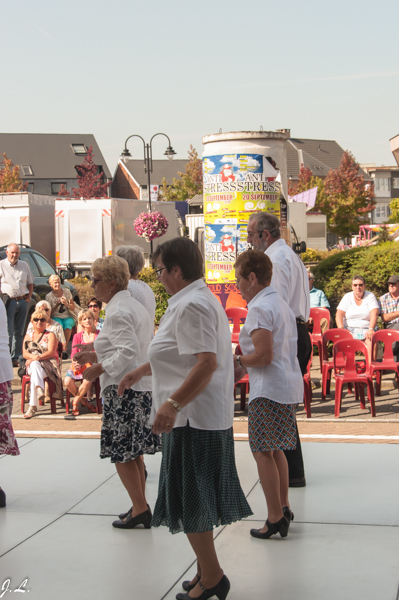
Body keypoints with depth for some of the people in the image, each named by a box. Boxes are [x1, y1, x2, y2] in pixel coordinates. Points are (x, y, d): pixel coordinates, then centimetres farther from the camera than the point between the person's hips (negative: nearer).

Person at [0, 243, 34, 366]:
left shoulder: (24, 265, 16)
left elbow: (30, 283, 22)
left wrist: (29, 296, 8)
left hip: (23, 301, 4)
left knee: (19, 332, 7)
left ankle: (16, 358, 12)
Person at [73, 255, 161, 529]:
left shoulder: (118, 311, -14)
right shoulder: (135, 306, 16)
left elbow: (128, 351, -23)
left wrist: (99, 369, -15)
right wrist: (97, 355, 20)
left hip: (124, 388, -10)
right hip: (143, 386, 10)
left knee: (121, 452, -3)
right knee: (134, 452, 15)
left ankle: (140, 508, 0)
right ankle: (140, 507, 21)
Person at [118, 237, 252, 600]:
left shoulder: (191, 305, -17)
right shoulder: (202, 299, 16)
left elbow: (207, 363, -28)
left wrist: (173, 402, -32)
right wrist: (141, 372, 35)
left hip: (193, 419, -11)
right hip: (207, 417, 11)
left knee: (190, 502, 0)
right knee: (197, 500, 18)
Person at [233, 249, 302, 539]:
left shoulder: (259, 308, -15)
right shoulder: (282, 304, 15)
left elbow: (264, 355, -22)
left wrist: (239, 360, -4)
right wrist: (244, 369, 18)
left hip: (269, 390, -10)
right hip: (290, 386, 10)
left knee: (263, 452, -2)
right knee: (276, 449, 18)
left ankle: (275, 518, 0)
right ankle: (284, 508, 25)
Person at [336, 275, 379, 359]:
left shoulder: (370, 296, 7)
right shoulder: (347, 297, 10)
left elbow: (374, 314, -7)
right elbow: (339, 314, 0)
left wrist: (371, 329, -24)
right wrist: (341, 329, -19)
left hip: (366, 329, -1)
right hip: (350, 329, 1)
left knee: (371, 338, -34)